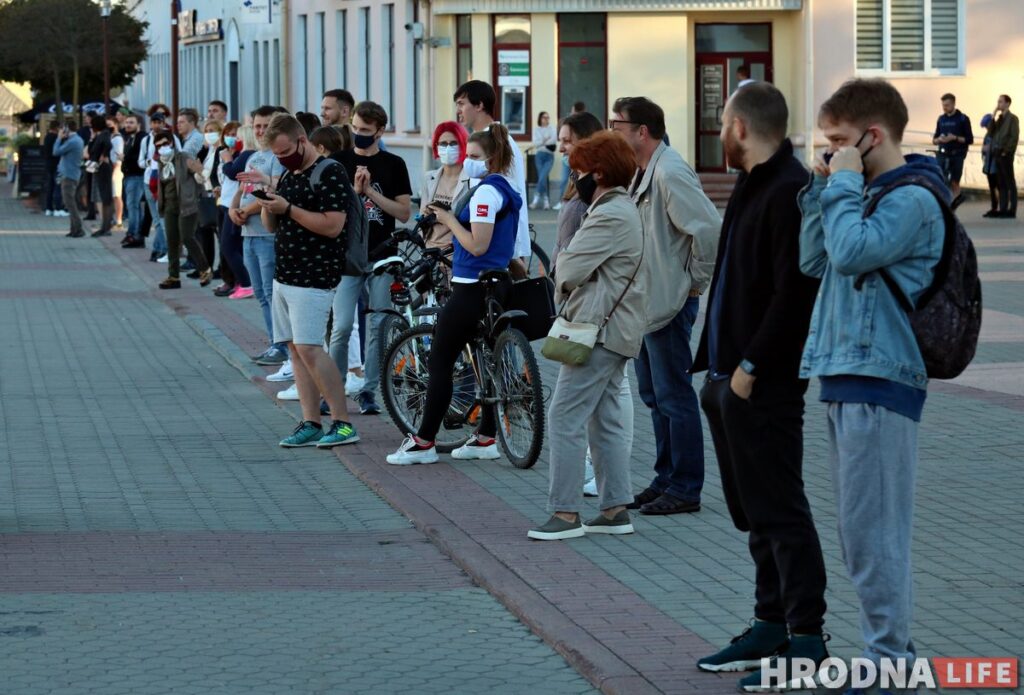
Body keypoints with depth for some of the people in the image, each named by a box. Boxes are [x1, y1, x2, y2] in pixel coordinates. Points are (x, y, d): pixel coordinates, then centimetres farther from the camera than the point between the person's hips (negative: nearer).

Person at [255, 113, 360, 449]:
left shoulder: (329, 174, -11)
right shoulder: (288, 175, 17)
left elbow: (333, 225, -20)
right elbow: (271, 225, 20)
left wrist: (288, 209, -21)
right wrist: (267, 205, -2)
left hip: (314, 278, -9)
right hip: (284, 276, 9)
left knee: (309, 349, -14)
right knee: (295, 349, 6)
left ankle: (343, 423, -9)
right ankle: (311, 424, 8)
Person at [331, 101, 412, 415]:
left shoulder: (393, 165, 5)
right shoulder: (338, 161, 4)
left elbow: (404, 212, 0)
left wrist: (371, 192, -10)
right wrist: (355, 190, -14)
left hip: (382, 256, 1)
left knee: (377, 327, 4)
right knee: (341, 326, -8)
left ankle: (369, 392, 11)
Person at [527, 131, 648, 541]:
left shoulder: (611, 216, -16)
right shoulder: (622, 210, 20)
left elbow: (570, 269, -17)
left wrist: (562, 285, 3)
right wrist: (569, 289, 2)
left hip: (600, 330, -11)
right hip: (613, 330, 11)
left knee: (566, 418, -10)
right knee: (606, 421, 12)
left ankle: (566, 512, -10)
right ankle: (616, 509, 14)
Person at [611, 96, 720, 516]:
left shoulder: (670, 173, -18)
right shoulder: (642, 173, 13)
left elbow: (709, 228, -26)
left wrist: (696, 281, -16)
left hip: (670, 304, -10)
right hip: (643, 302, 10)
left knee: (674, 397, -4)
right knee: (654, 397, 16)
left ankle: (684, 489, 1)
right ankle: (666, 480, 24)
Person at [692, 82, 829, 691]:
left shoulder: (791, 192, -16)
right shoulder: (753, 188, 16)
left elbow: (794, 292, -23)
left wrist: (752, 366, -21)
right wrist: (720, 365, 14)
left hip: (766, 384, -10)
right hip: (732, 376, 10)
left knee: (780, 510, -7)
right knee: (753, 510, 15)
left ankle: (807, 639, -3)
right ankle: (772, 624, 23)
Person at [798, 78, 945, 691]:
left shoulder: (913, 200, -12)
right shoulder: (867, 193, 15)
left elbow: (852, 252, -25)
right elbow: (814, 262, 16)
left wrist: (845, 183, -14)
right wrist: (824, 190, 8)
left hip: (879, 380, -10)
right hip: (846, 375, 10)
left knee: (873, 530, -8)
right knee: (863, 530, 13)